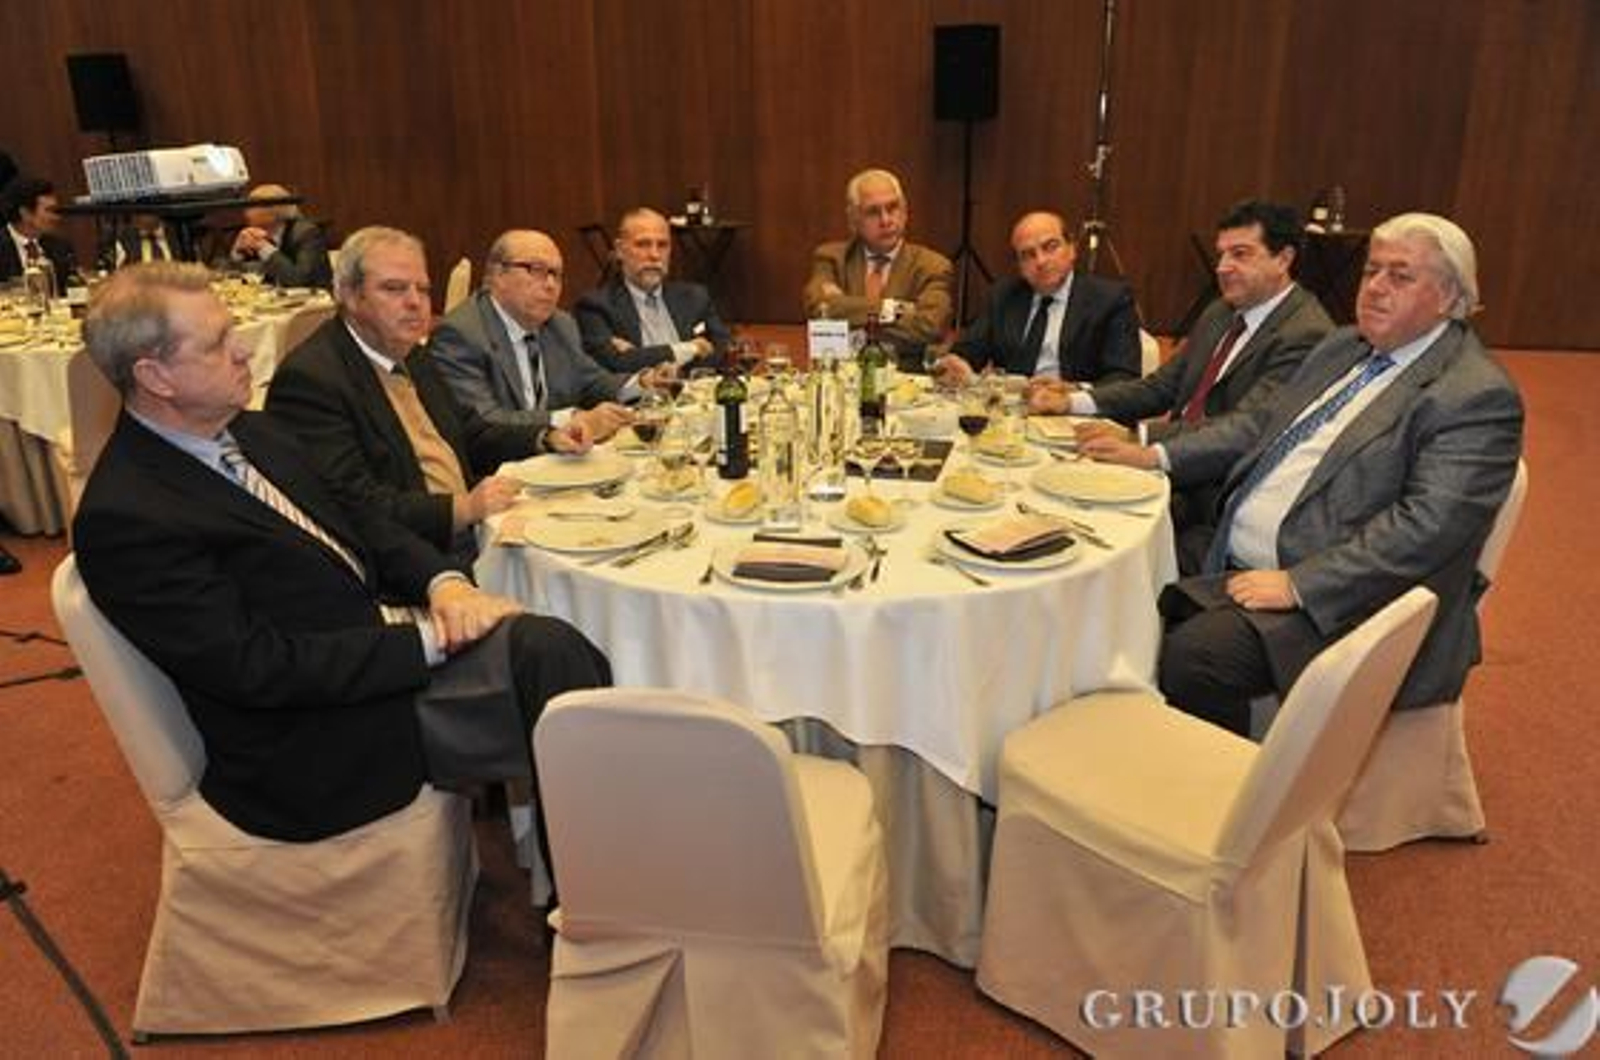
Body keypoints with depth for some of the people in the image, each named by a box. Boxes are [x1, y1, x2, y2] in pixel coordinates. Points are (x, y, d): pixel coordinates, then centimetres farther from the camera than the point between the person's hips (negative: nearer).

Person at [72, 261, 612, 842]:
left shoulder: (251, 431, 11)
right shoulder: (122, 517, -15)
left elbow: (360, 521, 15)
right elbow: (257, 667, -20)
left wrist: (444, 582, -6)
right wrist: (428, 638, -19)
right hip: (312, 749, -8)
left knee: (548, 647, -17)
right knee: (545, 653, -24)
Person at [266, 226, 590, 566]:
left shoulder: (414, 356, 17)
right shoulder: (309, 378, -11)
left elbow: (468, 433, 27)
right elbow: (353, 505, -19)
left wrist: (546, 439, 10)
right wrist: (461, 509, -27)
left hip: (475, 535, 9)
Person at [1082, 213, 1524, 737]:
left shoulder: (1478, 396, -9)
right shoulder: (1346, 346, 17)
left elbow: (1426, 525, -20)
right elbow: (1263, 422, 21)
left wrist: (1297, 585, -24)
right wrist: (1157, 455, 8)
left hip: (1333, 598, -8)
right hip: (1236, 572, 8)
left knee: (1194, 654, -29)